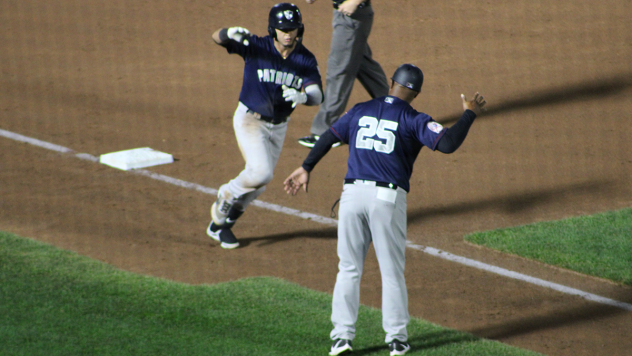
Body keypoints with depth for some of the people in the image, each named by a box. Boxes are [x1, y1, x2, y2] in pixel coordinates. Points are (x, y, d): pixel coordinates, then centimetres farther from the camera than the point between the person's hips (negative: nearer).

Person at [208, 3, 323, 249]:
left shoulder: (306, 60, -9)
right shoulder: (257, 48, -18)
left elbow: (317, 96, -19)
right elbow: (217, 38, -29)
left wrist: (303, 97, -43)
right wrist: (229, 33, -53)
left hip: (279, 126, 5)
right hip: (250, 120, -5)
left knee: (259, 183, 11)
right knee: (261, 173, -23)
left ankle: (219, 225, 30)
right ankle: (226, 196, 8)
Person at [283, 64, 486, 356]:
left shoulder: (361, 111, 13)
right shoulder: (414, 120, 0)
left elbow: (328, 137, 17)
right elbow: (448, 143, -13)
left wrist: (306, 168, 27)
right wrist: (470, 114, 1)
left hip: (353, 193, 3)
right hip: (388, 199, -3)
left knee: (348, 269, 10)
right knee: (392, 272, 7)